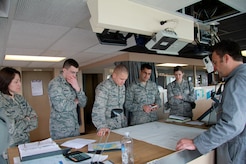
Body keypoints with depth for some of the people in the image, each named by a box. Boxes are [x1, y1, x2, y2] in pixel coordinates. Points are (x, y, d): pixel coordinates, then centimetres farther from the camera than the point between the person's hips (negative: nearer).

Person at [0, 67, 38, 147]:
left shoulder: (20, 98, 1)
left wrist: (20, 125, -16)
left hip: (25, 142, 5)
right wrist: (27, 121, -8)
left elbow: (34, 121, -1)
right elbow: (11, 129, -22)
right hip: (9, 147, -5)